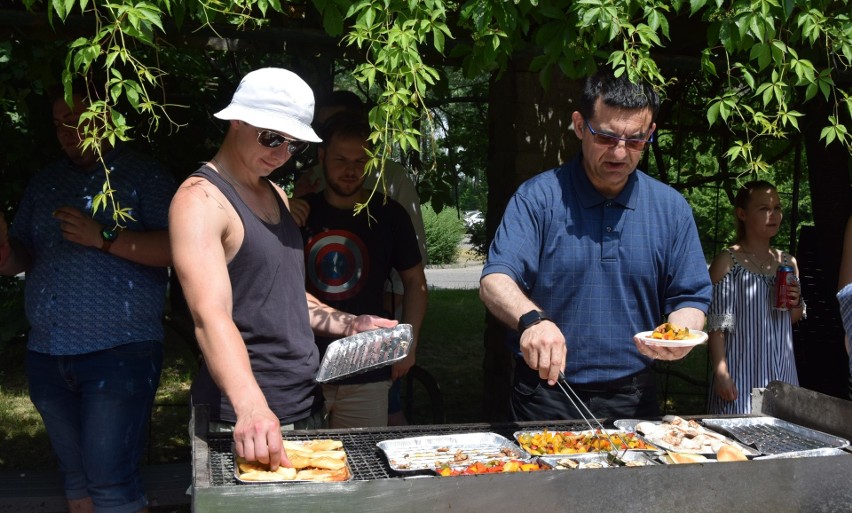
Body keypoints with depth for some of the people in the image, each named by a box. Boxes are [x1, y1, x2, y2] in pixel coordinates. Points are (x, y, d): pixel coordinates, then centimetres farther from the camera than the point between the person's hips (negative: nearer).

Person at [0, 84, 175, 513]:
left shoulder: (141, 174, -3)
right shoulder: (45, 183, 15)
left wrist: (104, 238, -18)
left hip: (119, 353, -6)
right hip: (47, 357, 6)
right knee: (76, 477, 15)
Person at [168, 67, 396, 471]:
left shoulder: (276, 195, 13)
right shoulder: (201, 199, -14)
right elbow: (211, 315, -28)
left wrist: (349, 325, 9)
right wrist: (251, 407, -41)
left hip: (307, 405, 8)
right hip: (245, 421, -8)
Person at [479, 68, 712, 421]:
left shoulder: (672, 208, 3)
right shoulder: (538, 197, -8)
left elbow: (690, 298, 6)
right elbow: (495, 281, -17)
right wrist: (531, 319, -38)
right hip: (546, 396, -2)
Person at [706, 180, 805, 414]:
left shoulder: (788, 262, 11)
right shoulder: (727, 261, -7)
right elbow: (716, 325, -9)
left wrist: (796, 304, 0)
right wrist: (721, 372, -16)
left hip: (781, 371, 6)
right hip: (741, 374, -5)